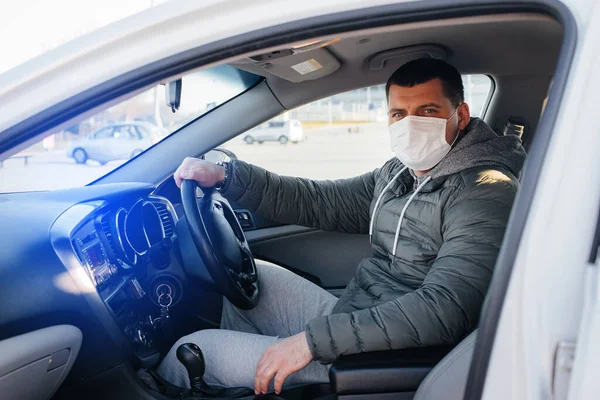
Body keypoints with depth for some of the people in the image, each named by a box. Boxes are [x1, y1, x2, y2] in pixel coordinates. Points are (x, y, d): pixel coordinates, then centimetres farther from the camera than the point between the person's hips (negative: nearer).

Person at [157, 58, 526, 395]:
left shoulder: (487, 192, -19)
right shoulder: (399, 175, 8)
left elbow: (443, 309, -30)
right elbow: (320, 202, 9)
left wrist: (314, 339, -29)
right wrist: (227, 176, 1)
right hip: (349, 321, 8)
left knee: (190, 352, -5)